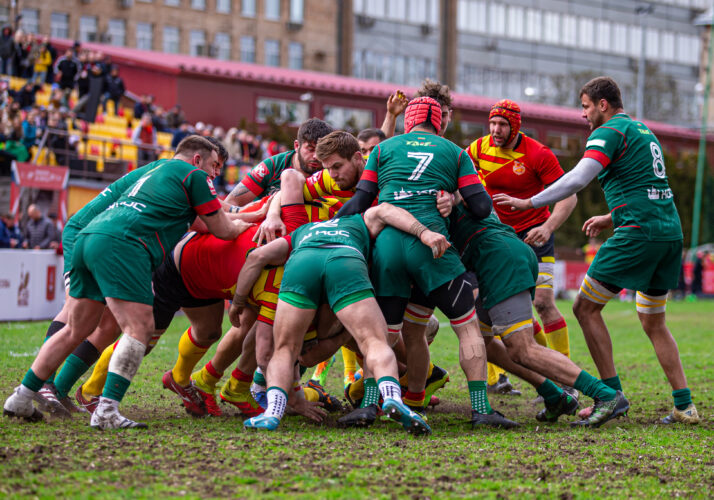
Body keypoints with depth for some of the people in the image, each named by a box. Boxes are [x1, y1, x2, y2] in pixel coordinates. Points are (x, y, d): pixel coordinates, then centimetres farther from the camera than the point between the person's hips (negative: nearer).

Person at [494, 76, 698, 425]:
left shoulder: (611, 132, -5)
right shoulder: (644, 132, 23)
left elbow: (577, 179, -17)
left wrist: (529, 202, -14)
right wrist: (612, 218, 30)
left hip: (638, 234, -9)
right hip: (669, 231, 9)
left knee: (586, 308, -1)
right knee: (654, 323, 16)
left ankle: (612, 393, -3)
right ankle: (684, 406, 10)